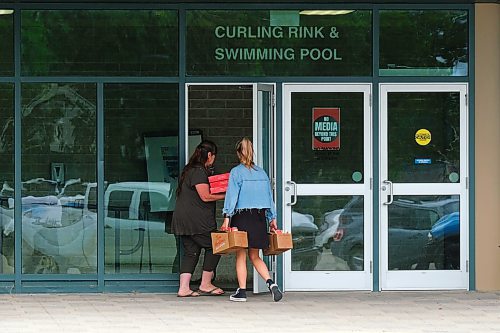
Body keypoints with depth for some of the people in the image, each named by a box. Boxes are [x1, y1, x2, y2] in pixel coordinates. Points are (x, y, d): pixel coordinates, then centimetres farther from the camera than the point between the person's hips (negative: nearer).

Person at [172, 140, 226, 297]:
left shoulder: (189, 170, 17)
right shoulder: (199, 172, -14)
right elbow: (205, 197, -17)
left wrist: (219, 190, 15)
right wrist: (225, 195, -7)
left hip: (183, 219, 10)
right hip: (196, 221, -10)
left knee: (190, 252, 9)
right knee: (214, 247, 2)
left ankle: (183, 288, 3)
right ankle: (205, 285, 8)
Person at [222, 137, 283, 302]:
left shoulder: (236, 172, -5)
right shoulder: (261, 172, 9)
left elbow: (232, 195, -10)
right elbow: (269, 196, 11)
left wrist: (227, 217, -10)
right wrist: (272, 218, 16)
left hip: (242, 216, -4)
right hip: (259, 217, 4)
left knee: (241, 255, 4)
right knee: (254, 256, 11)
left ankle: (242, 291, 4)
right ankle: (271, 283, -8)